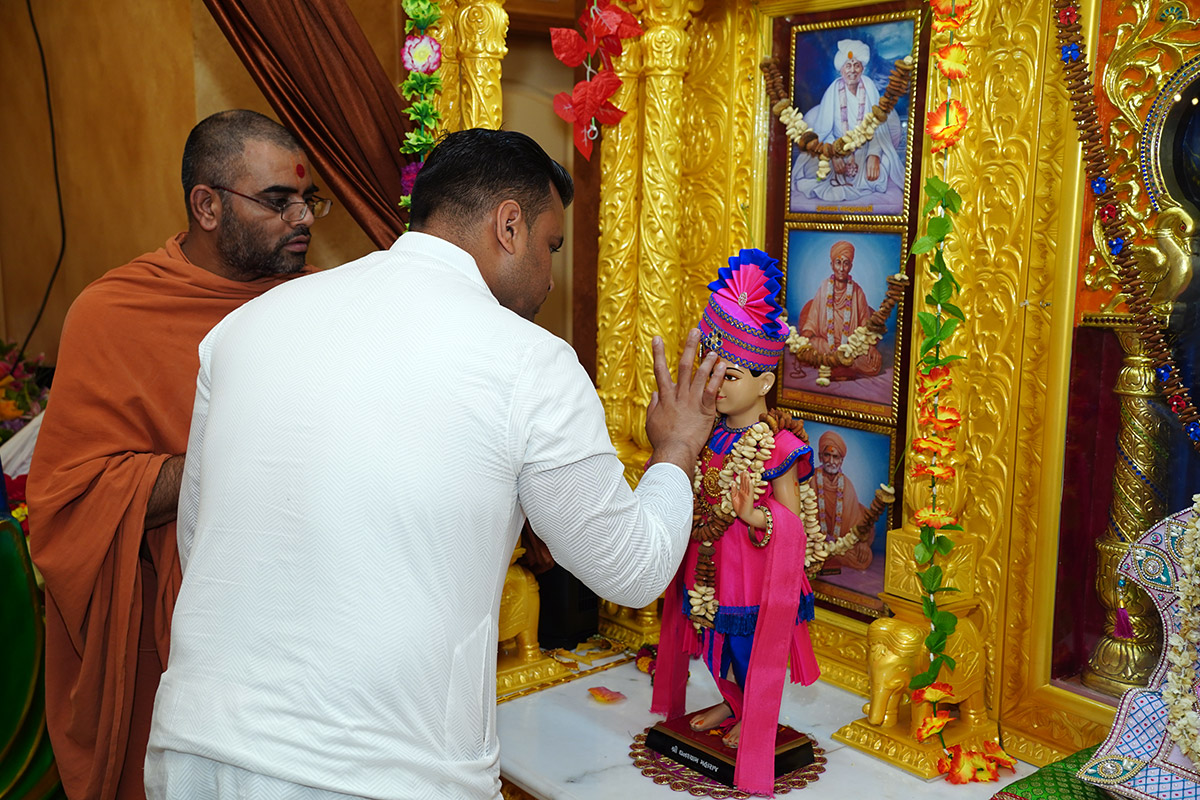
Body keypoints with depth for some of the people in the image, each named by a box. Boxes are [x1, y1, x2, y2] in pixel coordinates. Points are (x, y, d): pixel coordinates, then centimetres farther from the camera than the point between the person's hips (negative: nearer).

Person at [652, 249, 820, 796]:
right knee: (716, 639, 22)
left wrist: (755, 515, -34)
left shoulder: (777, 446, -20)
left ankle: (755, 723, 31)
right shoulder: (709, 435, 0)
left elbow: (792, 521, -17)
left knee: (752, 644, 9)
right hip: (710, 562, 7)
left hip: (755, 566, -7)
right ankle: (731, 705, 45)